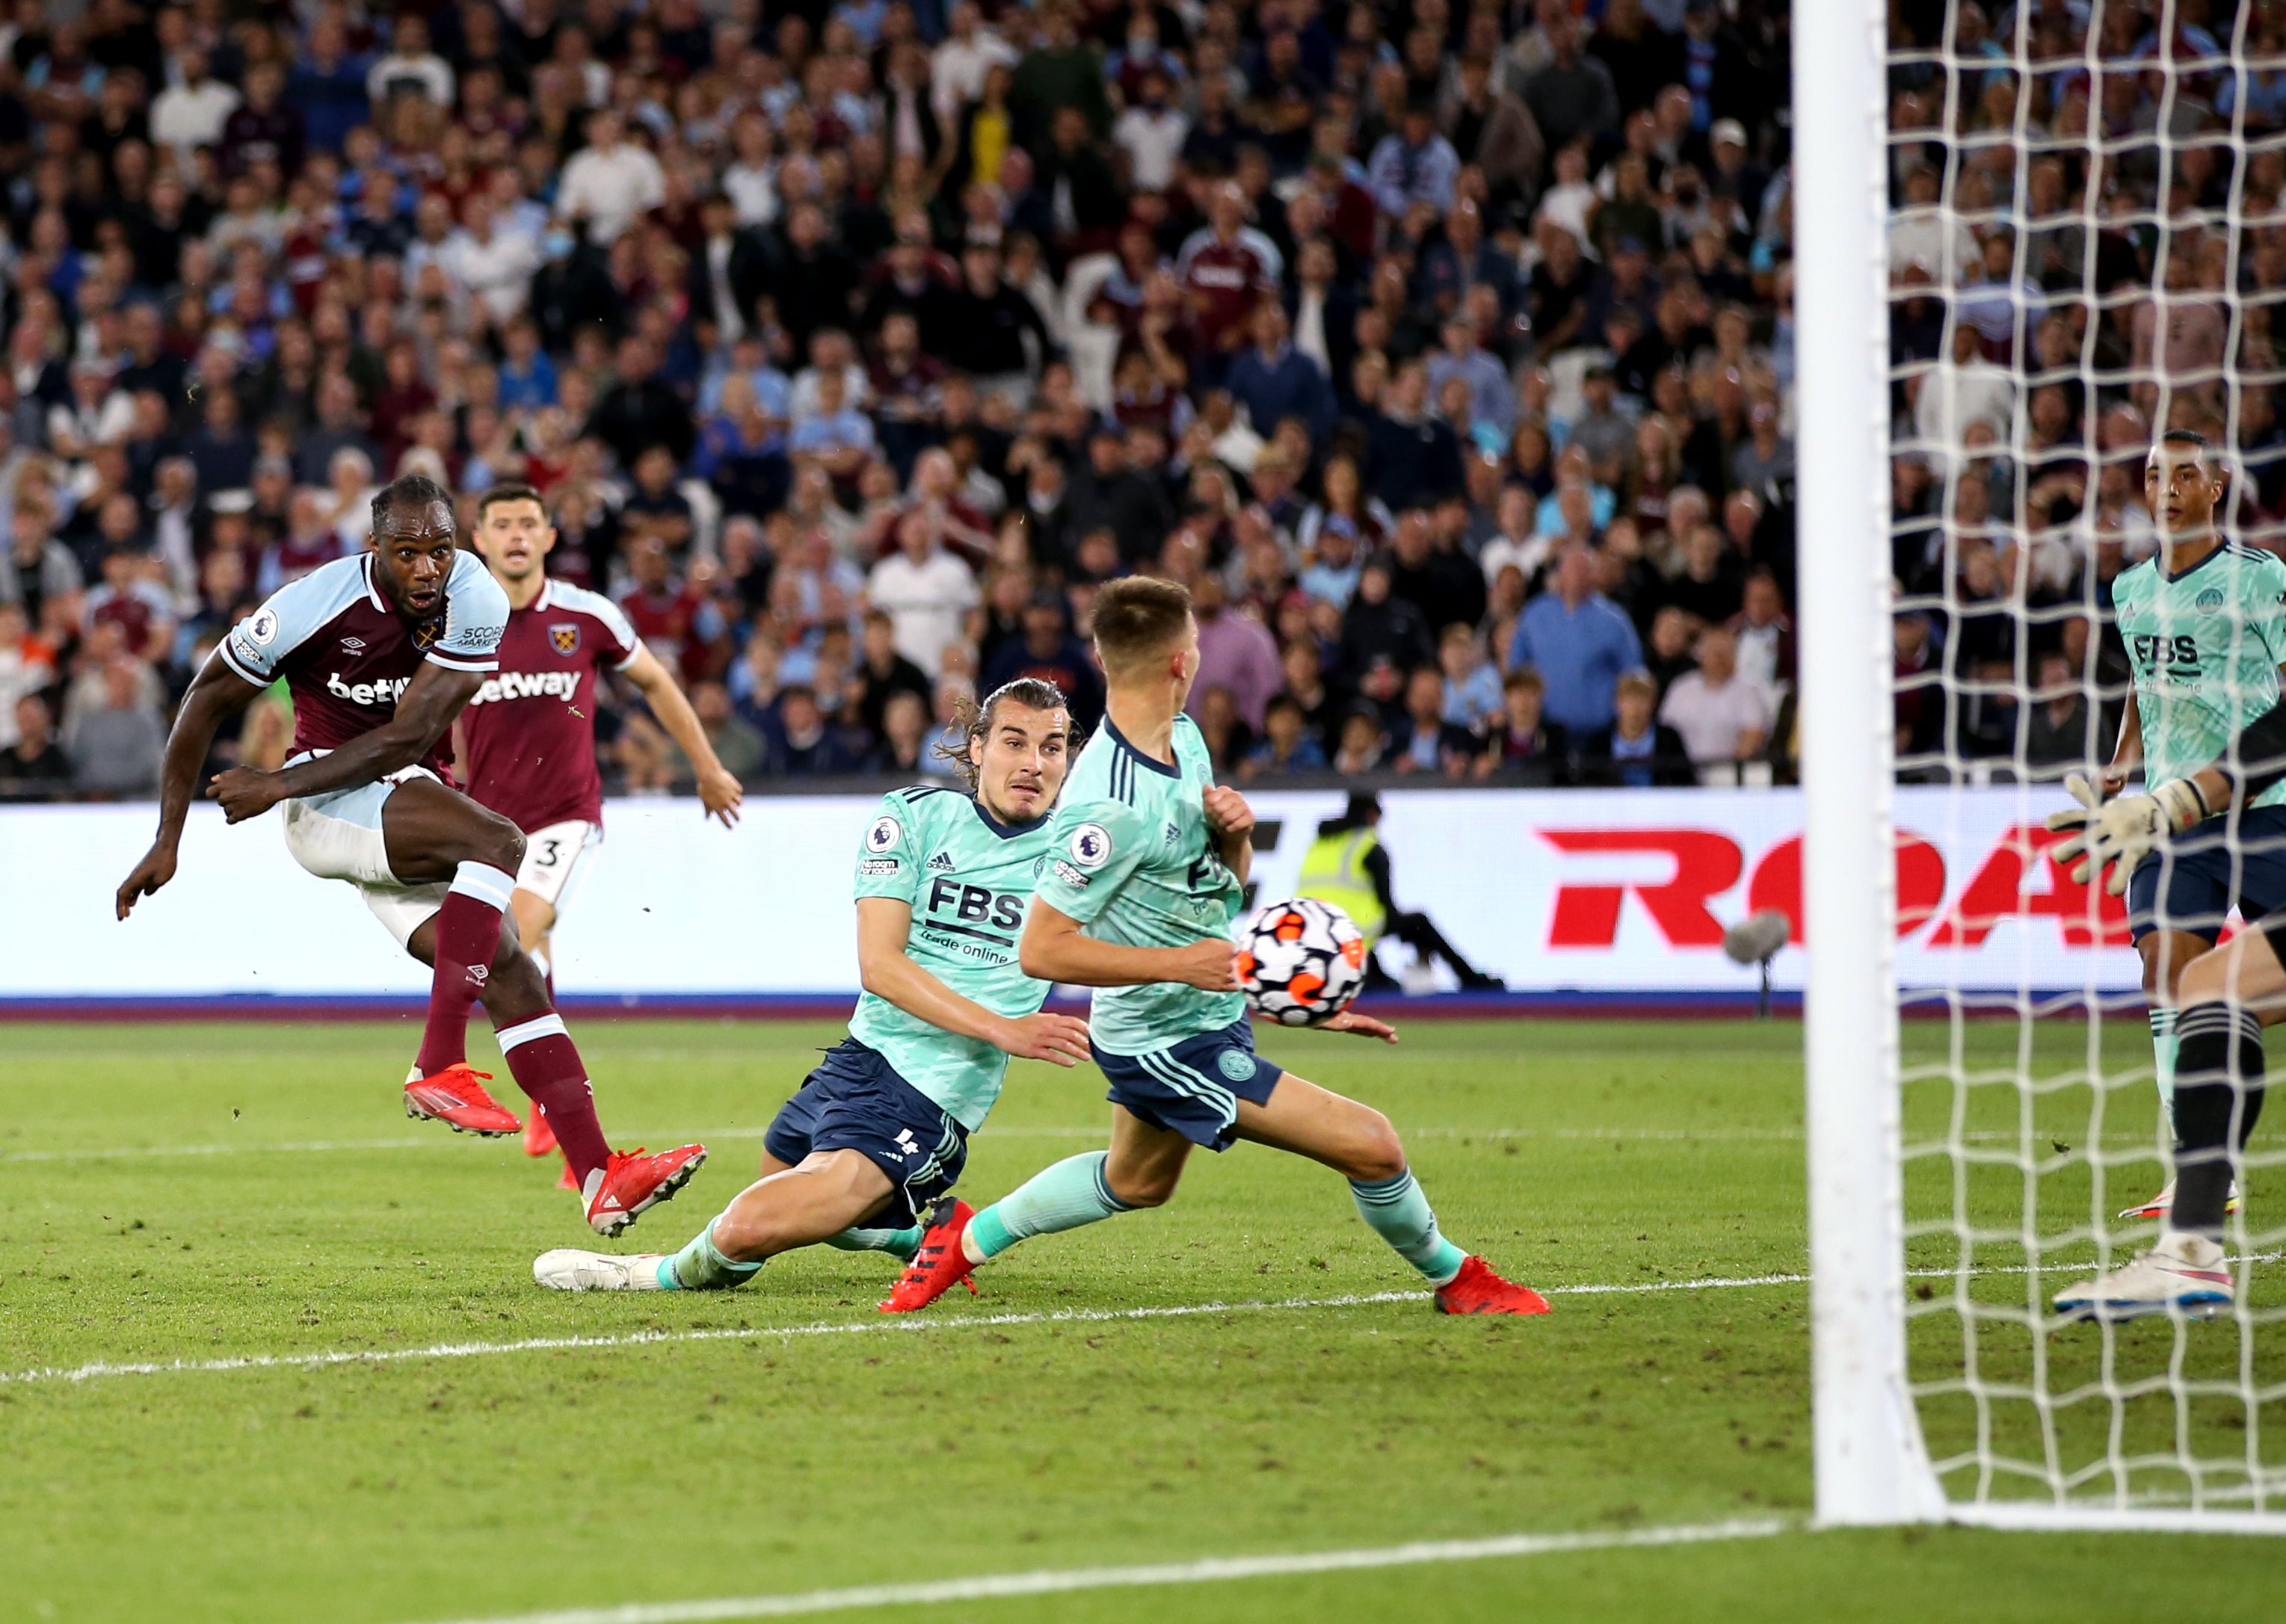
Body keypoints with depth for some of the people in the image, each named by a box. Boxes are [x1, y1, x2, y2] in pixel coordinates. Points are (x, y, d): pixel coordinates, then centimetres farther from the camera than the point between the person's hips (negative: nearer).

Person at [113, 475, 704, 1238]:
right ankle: (439, 1068, -32)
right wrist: (168, 841, -3)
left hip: (406, 797, 5)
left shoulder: (475, 601, -10)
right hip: (329, 808, -5)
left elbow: (411, 737, -11)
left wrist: (280, 784, -14)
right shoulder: (318, 603, -17)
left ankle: (602, 1180, -8)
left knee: (511, 975, -6)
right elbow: (205, 704, -4)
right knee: (497, 843, -29)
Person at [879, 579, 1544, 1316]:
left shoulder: (1184, 738, -1)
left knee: (1135, 1183, 31)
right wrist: (1179, 963, -30)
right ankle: (1455, 1279, 14)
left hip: (1206, 1010, 10)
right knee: (1369, 1144, -10)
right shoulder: (1111, 807, -31)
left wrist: (1235, 830, -13)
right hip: (1168, 1043, -10)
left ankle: (968, 1237, 45)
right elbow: (1041, 949, -29)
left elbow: (1225, 884, 11)